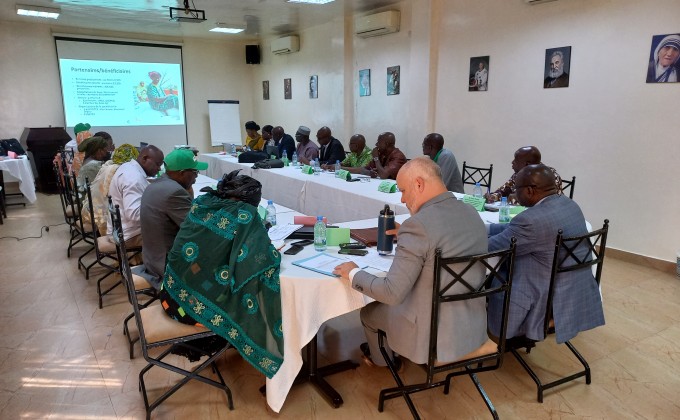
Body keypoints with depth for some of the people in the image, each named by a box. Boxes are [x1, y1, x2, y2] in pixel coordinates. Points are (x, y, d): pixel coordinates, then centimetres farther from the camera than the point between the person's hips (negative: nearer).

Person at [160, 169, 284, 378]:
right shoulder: (245, 213, -13)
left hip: (171, 296, 7)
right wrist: (268, 248, 2)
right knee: (264, 295, 14)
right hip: (197, 306, -7)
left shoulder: (201, 202, 3)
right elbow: (267, 262, -20)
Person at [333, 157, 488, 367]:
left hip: (434, 334, -7)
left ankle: (381, 358, 50)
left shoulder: (418, 224, -25)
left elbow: (392, 293, -23)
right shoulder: (472, 214, -1)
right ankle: (382, 351, 52)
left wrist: (354, 274, -8)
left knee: (369, 311, 21)